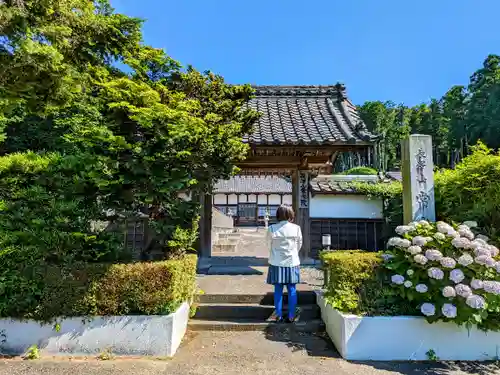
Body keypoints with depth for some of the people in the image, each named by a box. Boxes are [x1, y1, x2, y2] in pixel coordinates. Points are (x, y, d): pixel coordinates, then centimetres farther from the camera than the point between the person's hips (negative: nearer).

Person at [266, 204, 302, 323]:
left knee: (278, 290, 8)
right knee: (292, 290, 9)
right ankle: (291, 316, 13)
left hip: (277, 263, 0)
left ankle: (279, 316, 13)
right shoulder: (296, 228, -8)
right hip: (292, 263, 0)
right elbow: (299, 245, 4)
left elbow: (269, 245, 2)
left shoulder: (271, 229, -10)